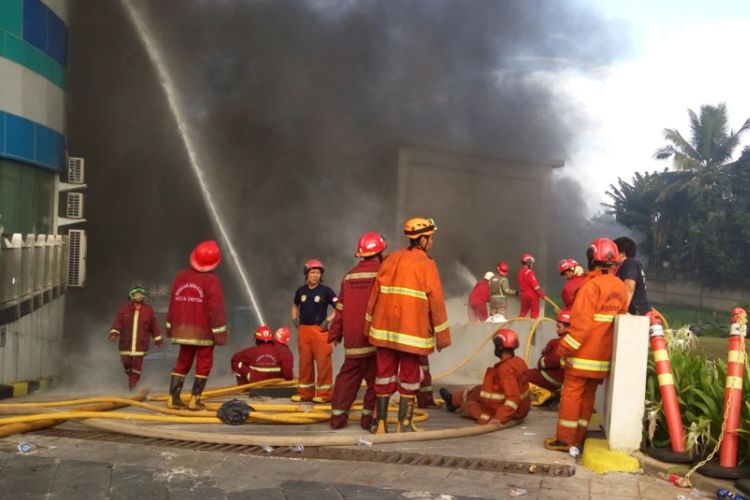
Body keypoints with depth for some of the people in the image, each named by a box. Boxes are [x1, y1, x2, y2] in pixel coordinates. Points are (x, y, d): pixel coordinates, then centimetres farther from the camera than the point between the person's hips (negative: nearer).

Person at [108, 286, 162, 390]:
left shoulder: (148, 310, 2)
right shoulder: (124, 309, 0)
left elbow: (154, 326, 9)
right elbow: (117, 322, -4)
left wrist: (158, 339, 12)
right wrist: (114, 333, -19)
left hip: (141, 344, -1)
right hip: (126, 343, 1)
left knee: (137, 365, -5)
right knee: (126, 364, 12)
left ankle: (133, 385, 4)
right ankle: (131, 379, 38)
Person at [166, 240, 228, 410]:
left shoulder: (181, 276, 5)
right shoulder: (211, 280, -13)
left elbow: (173, 303, 10)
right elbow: (216, 309, -15)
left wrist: (171, 327, 18)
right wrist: (219, 333, -11)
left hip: (184, 330, 5)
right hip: (204, 331, -5)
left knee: (182, 362, 14)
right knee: (203, 364, 4)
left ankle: (173, 398, 9)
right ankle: (195, 399, 1)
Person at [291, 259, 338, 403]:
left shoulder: (326, 291, -5)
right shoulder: (301, 291, 9)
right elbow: (295, 305, 27)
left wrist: (328, 320, -13)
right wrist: (294, 318, 13)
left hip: (320, 330, -5)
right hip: (303, 330, 5)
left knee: (323, 362, -5)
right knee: (304, 362, 10)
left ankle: (324, 393, 1)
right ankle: (305, 392, 19)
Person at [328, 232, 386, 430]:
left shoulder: (350, 276, 10)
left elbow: (341, 308, 13)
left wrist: (335, 334, 20)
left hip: (352, 337, 6)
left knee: (348, 375, 12)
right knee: (375, 377, 3)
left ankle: (338, 416, 13)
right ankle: (369, 417, 3)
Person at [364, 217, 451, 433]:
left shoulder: (391, 259, 7)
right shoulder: (426, 265, -8)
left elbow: (375, 294, 8)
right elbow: (436, 303, -9)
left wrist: (369, 325, 17)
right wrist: (441, 336, -2)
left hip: (384, 329, 4)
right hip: (411, 332, -4)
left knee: (385, 374, 11)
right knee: (409, 375, 8)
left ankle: (380, 422, 15)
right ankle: (405, 424, 10)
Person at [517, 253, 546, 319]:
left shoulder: (520, 272, 5)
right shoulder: (529, 272, -18)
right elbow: (535, 286, -20)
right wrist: (543, 295, -16)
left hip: (524, 294, 7)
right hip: (532, 295, -7)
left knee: (523, 311, 17)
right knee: (534, 312, 4)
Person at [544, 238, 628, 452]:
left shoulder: (592, 284, -16)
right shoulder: (621, 287, 7)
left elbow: (582, 321, -21)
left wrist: (566, 346, -16)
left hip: (584, 352, -7)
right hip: (603, 353, 7)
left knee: (571, 393, 0)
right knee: (588, 395, 12)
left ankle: (564, 439, 5)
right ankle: (578, 438, 17)